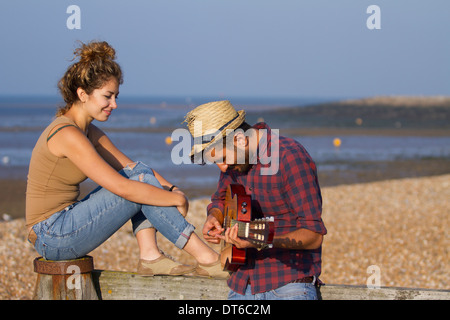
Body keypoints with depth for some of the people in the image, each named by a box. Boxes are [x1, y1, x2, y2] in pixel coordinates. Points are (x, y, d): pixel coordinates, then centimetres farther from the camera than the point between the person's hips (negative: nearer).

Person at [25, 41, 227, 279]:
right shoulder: (67, 135, -20)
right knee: (140, 185, -14)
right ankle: (206, 259, -10)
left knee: (140, 174, 3)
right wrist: (176, 199, -16)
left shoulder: (89, 132, 11)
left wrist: (172, 189, -4)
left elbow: (131, 167, 14)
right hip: (53, 237, -9)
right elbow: (121, 187, -25)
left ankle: (150, 256, -4)